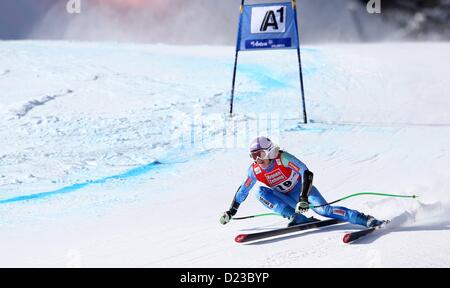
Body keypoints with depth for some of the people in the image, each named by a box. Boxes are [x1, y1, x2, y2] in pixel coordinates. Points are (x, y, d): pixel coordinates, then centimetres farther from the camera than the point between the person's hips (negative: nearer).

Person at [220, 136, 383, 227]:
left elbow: (307, 173, -30)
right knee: (260, 192, -21)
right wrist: (231, 211, 10)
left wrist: (304, 198, -40)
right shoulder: (255, 170, -10)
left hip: (302, 189, -5)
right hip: (288, 199, 5)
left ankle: (367, 220, -26)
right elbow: (243, 190, 6)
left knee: (323, 209, -29)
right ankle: (298, 218, -27)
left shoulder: (283, 158, -25)